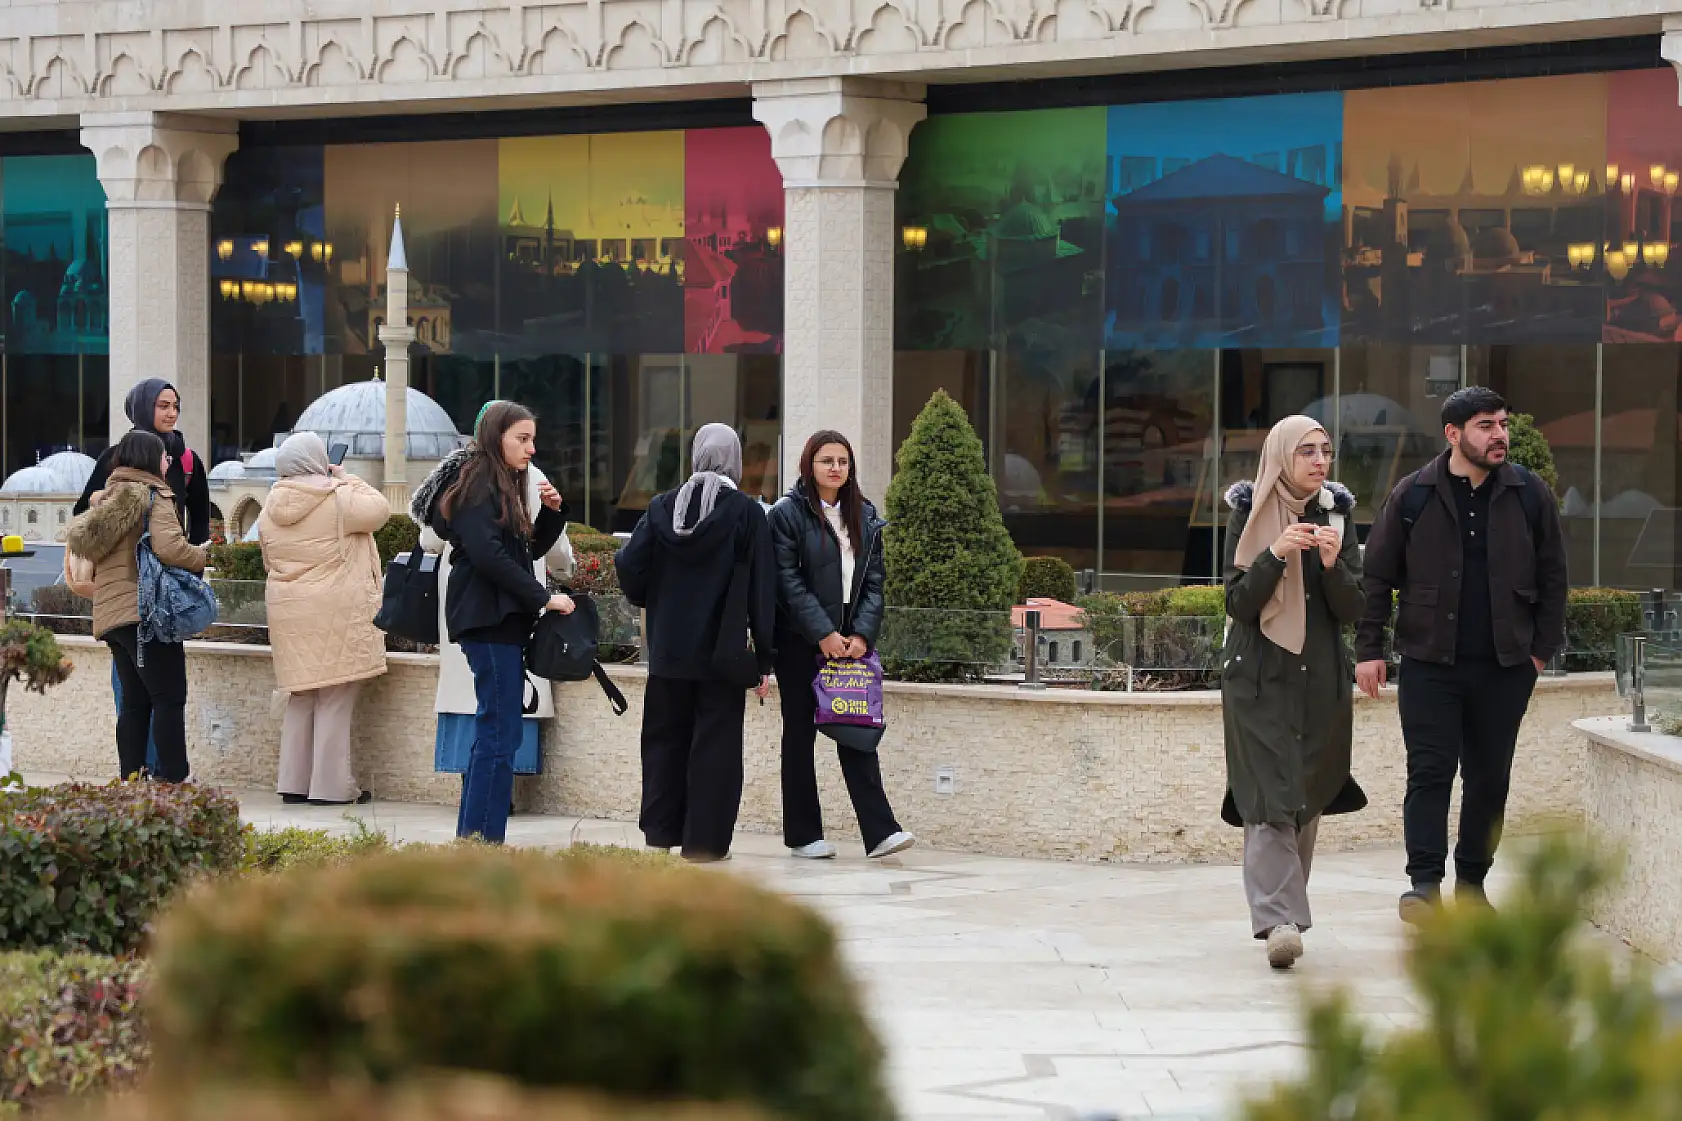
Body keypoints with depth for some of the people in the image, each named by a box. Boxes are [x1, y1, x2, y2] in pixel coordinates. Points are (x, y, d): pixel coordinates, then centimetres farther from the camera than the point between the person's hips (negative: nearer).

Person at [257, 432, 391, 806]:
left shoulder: (270, 511, 7)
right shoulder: (339, 499, -13)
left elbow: (270, 563, 15)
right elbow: (380, 508, -1)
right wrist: (347, 479, 9)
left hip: (288, 613, 6)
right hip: (337, 614, -6)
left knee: (301, 699, 15)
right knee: (335, 701, -1)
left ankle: (294, 783, 16)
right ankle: (331, 786, -1)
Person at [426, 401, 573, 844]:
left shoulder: (504, 487, 19)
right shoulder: (477, 485, -10)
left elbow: (531, 548, 23)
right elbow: (488, 554, -21)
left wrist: (553, 511, 6)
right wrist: (543, 598, -17)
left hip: (505, 621, 10)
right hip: (488, 620, -10)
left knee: (495, 732, 10)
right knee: (500, 734, -11)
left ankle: (471, 839, 14)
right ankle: (482, 842, -10)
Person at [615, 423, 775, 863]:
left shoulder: (662, 507, 0)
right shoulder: (746, 513, -7)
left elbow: (630, 567, -3)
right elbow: (762, 590, -9)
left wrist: (651, 599, 21)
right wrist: (764, 659, -5)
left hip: (669, 649, 3)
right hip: (721, 653, -3)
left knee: (664, 738, 14)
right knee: (714, 745, 2)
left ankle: (660, 832, 14)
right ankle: (704, 841, 1)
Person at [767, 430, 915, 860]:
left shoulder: (864, 516, 11)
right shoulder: (787, 513, -4)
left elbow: (874, 581, 8)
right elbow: (788, 581, -11)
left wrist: (862, 634, -6)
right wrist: (823, 633, -16)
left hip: (850, 640, 4)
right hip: (800, 642, -4)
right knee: (800, 734, 3)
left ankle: (880, 831, -8)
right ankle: (803, 835, 8)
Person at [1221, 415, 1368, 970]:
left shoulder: (1335, 514, 7)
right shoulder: (1249, 516, -2)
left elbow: (1351, 610, 2)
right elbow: (1239, 604, -7)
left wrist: (1332, 565, -17)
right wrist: (1275, 555, -21)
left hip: (1320, 676, 4)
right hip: (1259, 677, -4)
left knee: (1308, 800, 7)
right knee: (1270, 799, -14)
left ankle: (1284, 909, 19)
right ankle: (1279, 921, -23)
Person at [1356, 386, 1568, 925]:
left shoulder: (1530, 495, 3)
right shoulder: (1413, 496, -2)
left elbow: (1551, 577, 9)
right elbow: (1377, 577, 3)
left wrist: (1543, 648, 4)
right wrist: (1370, 649, -1)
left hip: (1505, 667, 2)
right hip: (1429, 662, -2)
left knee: (1490, 779, 8)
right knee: (1430, 772, -7)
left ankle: (1472, 883, 18)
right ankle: (1425, 881, -5)